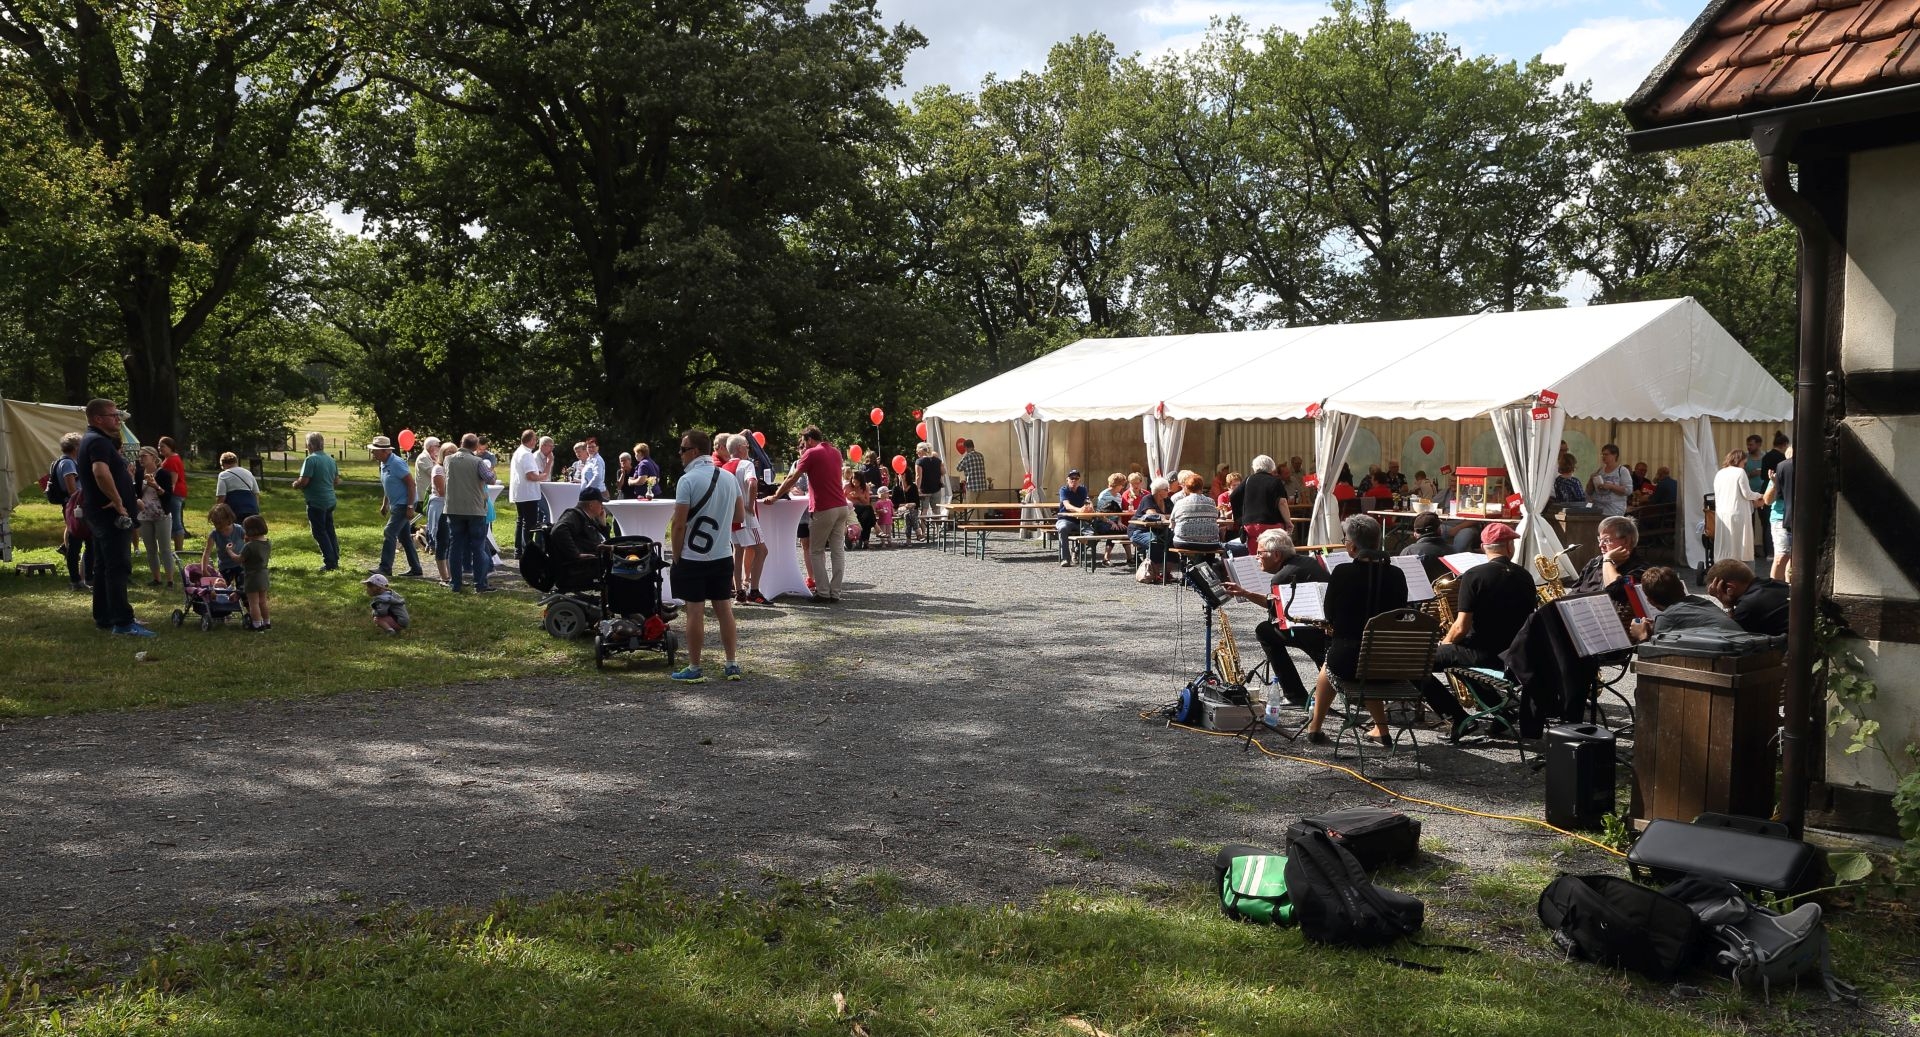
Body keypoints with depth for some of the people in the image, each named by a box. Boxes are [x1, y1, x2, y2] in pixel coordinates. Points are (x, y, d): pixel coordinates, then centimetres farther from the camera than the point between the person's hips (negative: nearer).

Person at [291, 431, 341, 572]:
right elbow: (337, 481, 15)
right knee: (330, 530, 16)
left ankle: (330, 563, -2)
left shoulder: (311, 459, -16)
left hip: (316, 502, -8)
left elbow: (303, 481, -20)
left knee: (319, 532, 0)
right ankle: (335, 560, 19)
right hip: (330, 501, 8)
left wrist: (295, 485, -1)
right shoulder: (330, 459, 9)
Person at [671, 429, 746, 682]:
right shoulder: (729, 478, 3)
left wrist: (676, 556, -4)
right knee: (724, 609, 10)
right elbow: (740, 515, 11)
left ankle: (694, 669, 7)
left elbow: (679, 523, -15)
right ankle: (732, 665, 13)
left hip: (693, 557, -5)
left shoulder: (688, 480, -14)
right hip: (723, 556, 5)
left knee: (695, 612, 1)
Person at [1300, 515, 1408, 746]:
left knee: (1328, 665, 33)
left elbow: (1330, 616, 0)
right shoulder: (1396, 575, -3)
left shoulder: (1343, 573, -13)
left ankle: (1315, 727, 38)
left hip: (1348, 661, -3)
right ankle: (1381, 729, 33)